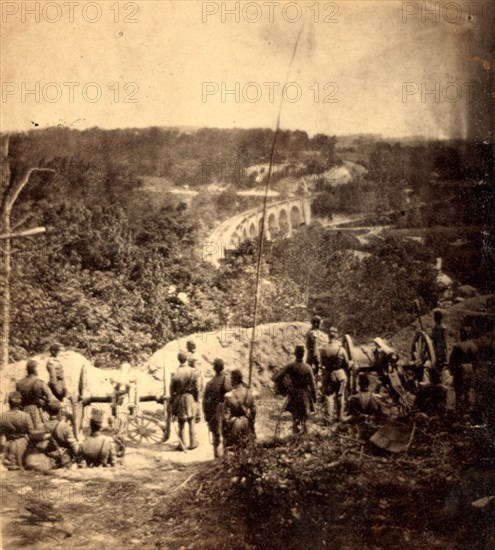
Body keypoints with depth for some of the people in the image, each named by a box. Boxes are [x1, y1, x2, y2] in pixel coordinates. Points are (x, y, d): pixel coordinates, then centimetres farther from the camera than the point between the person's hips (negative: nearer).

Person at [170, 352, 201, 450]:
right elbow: (197, 388, -6)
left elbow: (172, 389, -4)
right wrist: (197, 400, 6)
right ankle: (192, 443, 19)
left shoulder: (175, 373, -11)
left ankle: (181, 444, 13)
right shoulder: (193, 372, -10)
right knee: (191, 422, 13)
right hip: (191, 398, 0)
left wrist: (172, 401, 8)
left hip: (179, 400, 0)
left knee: (181, 423, 10)